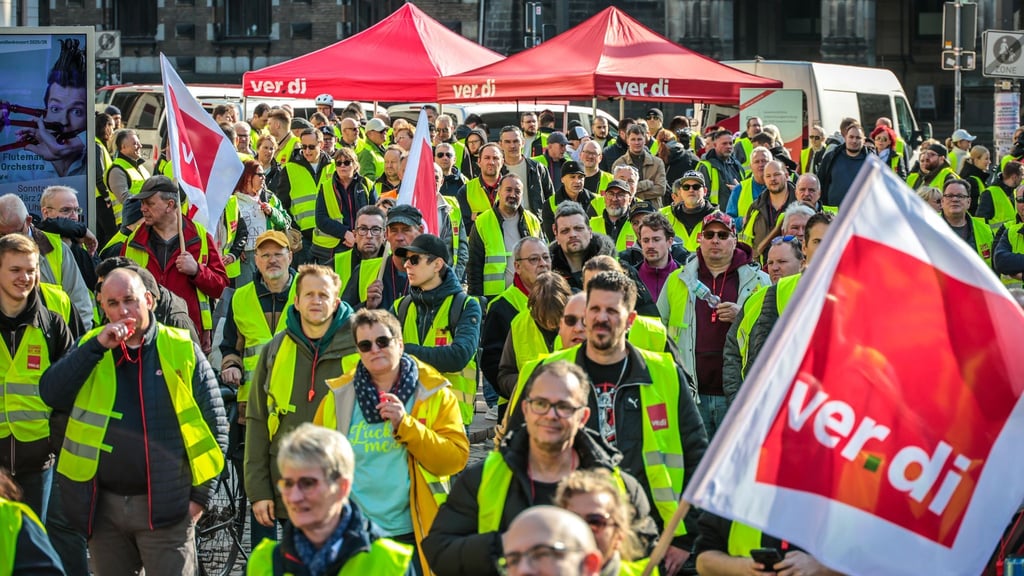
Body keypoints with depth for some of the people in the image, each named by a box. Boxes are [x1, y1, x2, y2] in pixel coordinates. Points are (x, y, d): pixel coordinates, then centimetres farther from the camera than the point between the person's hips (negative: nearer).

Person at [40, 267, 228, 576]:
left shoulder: (182, 350, -1)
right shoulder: (90, 348, 7)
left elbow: (214, 424, 1)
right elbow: (51, 394, -9)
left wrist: (201, 495, -3)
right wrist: (98, 346, -15)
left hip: (164, 506, -3)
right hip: (102, 507, 3)